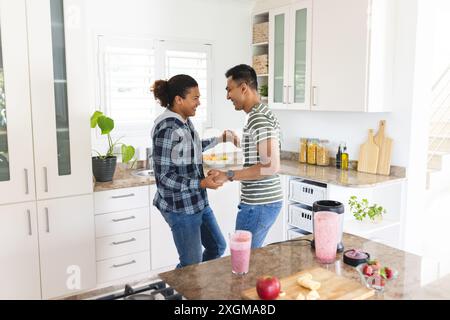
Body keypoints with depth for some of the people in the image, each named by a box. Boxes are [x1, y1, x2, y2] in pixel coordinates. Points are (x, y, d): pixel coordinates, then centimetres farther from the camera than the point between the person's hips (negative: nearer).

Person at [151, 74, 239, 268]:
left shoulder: (184, 122, 4)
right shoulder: (167, 129, -22)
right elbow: (164, 176, -21)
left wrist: (219, 139, 29)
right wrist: (201, 183, -28)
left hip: (198, 202, 9)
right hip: (180, 208, -9)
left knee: (217, 247, 22)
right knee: (192, 264, 4)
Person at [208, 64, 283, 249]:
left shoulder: (259, 119, -19)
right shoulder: (261, 115, 13)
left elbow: (271, 167, -25)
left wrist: (229, 176, -22)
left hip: (259, 204, -10)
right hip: (267, 200, 10)